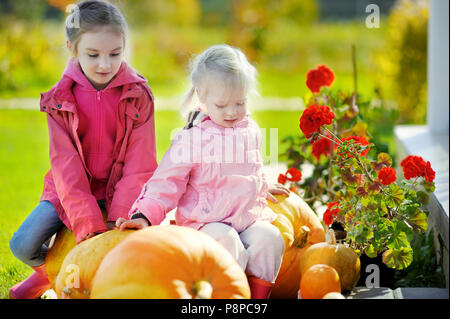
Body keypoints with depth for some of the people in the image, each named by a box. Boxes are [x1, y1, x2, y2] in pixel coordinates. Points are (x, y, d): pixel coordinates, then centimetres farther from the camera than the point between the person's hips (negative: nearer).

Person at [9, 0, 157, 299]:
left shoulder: (138, 95, -9)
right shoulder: (61, 100, -8)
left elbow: (140, 163, -11)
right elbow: (65, 164, -15)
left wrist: (118, 220, -23)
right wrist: (89, 227, -27)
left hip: (120, 190, 0)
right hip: (71, 190, 1)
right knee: (22, 245, -17)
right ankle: (49, 272, 20)